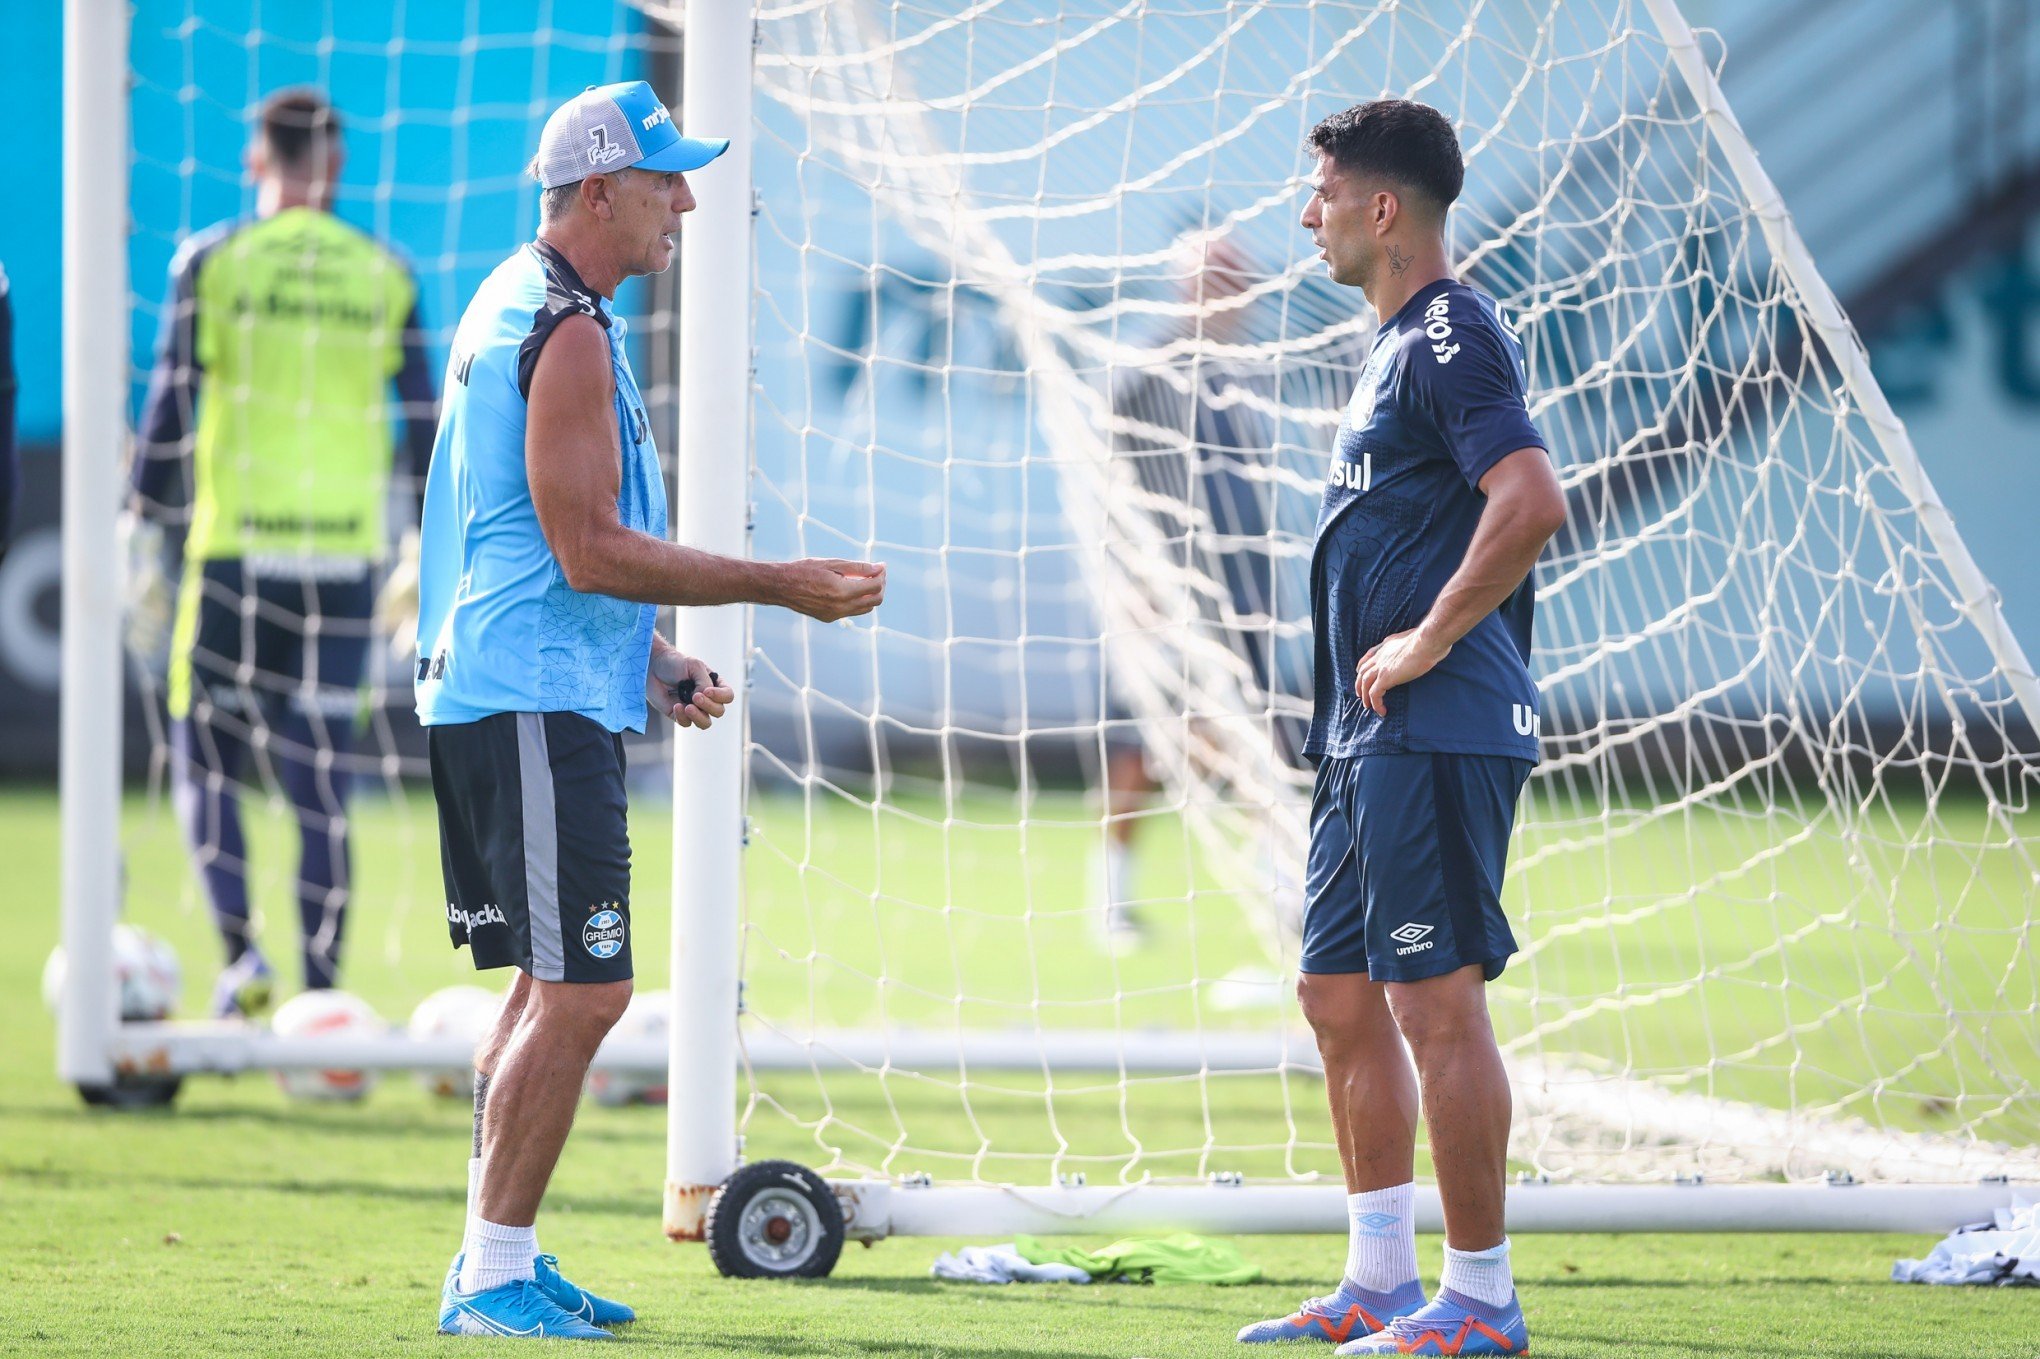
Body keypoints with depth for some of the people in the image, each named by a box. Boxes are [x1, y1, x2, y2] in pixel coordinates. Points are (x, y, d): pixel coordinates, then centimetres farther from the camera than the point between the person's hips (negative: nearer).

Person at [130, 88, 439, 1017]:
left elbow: (171, 403, -4)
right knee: (322, 782, 6)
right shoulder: (386, 275, 5)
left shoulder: (211, 262, -1)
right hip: (347, 549, 2)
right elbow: (422, 419, 6)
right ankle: (321, 989, 3)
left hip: (236, 546, -2)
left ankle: (239, 950, -10)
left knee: (207, 762, 9)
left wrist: (145, 525, 1)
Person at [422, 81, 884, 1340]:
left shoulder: (520, 308, 18)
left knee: (554, 986, 15)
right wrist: (777, 585, -15)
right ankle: (493, 1275, -10)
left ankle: (502, 1258, 19)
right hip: (538, 707, -11)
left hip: (509, 699, 11)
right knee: (580, 991, -11)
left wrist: (649, 659, 19)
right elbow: (590, 551, -20)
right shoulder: (566, 331, -15)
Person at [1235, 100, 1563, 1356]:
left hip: (1435, 734, -11)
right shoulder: (1405, 341, 19)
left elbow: (1534, 499, -28)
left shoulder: (1452, 336, -13)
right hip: (1373, 737, 11)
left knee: (1439, 1002, -8)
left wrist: (1427, 641, -21)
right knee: (1341, 993, 14)